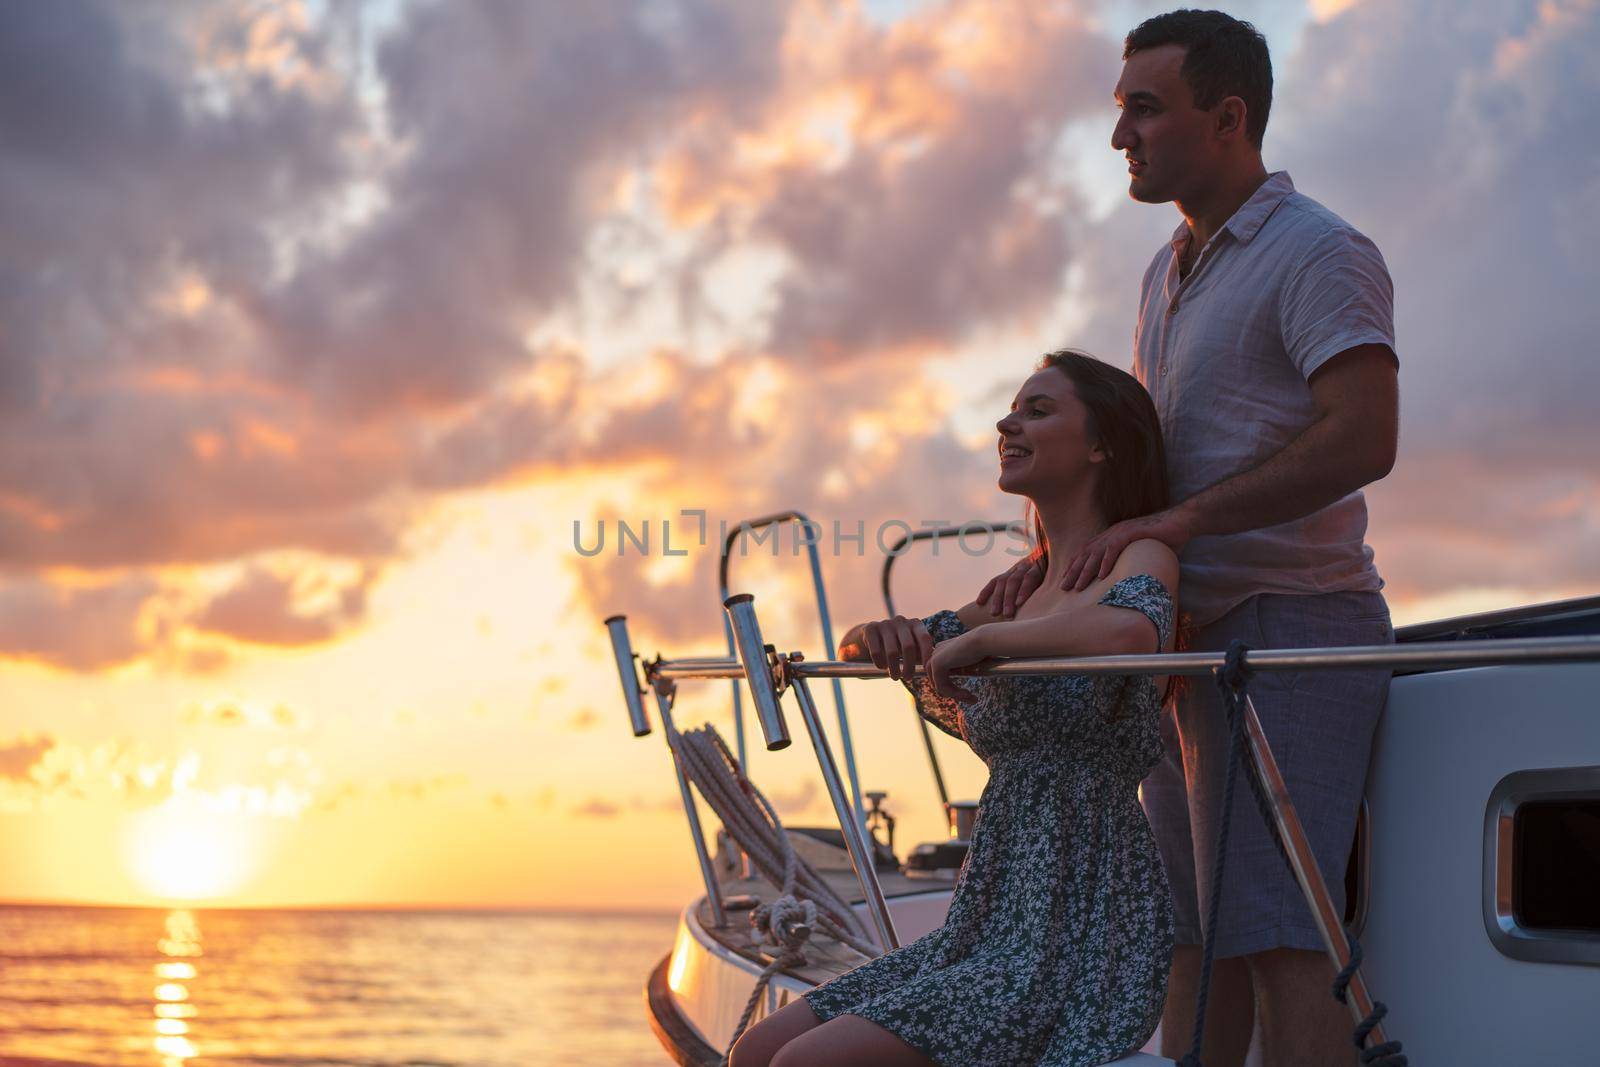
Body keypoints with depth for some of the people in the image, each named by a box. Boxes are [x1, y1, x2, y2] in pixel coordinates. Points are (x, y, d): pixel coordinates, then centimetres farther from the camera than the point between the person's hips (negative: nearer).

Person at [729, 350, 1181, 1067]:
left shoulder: (1141, 559, -6)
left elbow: (1130, 630, -32)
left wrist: (974, 638, -17)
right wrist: (879, 636, -1)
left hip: (1080, 947, -9)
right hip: (991, 934, 9)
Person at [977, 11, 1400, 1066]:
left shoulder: (1321, 254, -9)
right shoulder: (1169, 273, 21)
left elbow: (1363, 440, -21)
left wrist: (1175, 522, -23)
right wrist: (1053, 557, 7)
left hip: (1290, 628, -9)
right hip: (1196, 639, 9)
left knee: (1275, 932, -13)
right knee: (1194, 927, 9)